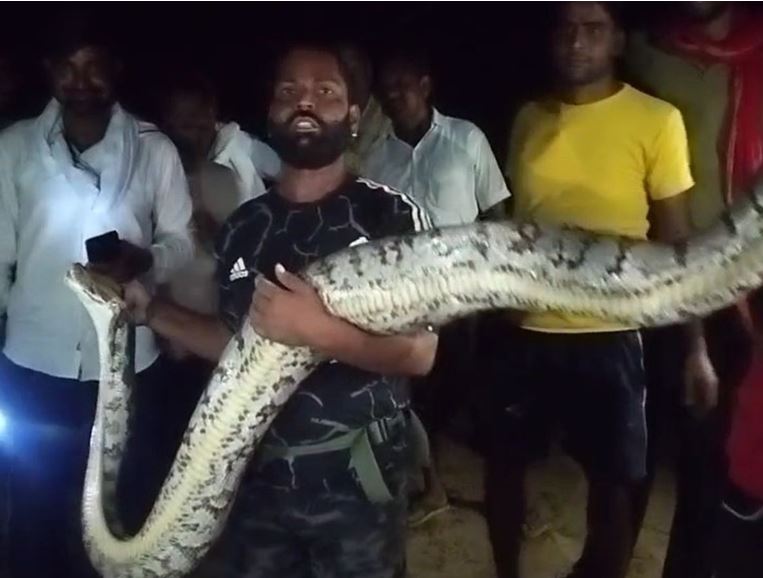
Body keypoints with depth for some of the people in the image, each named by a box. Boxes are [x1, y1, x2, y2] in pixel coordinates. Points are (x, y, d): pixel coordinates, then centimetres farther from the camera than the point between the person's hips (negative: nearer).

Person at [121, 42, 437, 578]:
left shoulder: (391, 214, -11)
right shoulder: (244, 226, 2)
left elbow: (420, 353, -14)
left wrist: (320, 331, -27)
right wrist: (146, 307, 3)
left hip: (358, 483, -3)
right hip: (260, 479, 4)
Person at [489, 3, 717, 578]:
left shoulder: (656, 120, -5)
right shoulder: (529, 118, 5)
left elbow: (677, 240, -3)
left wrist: (696, 345, -5)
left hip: (609, 334, -3)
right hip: (525, 329, 4)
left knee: (614, 481, 7)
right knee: (504, 461, 14)